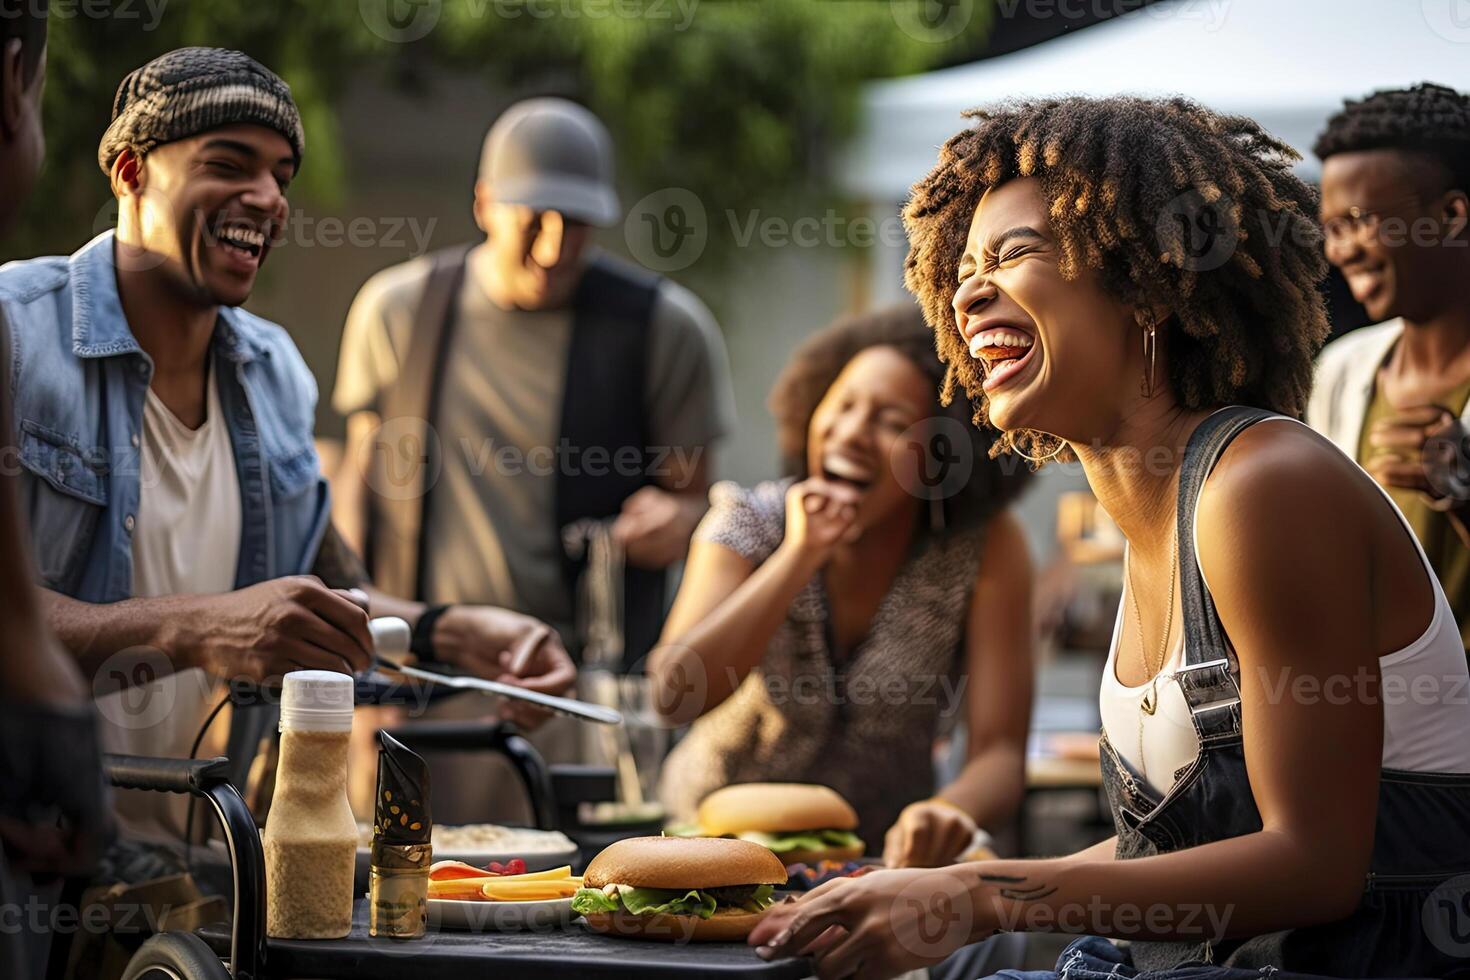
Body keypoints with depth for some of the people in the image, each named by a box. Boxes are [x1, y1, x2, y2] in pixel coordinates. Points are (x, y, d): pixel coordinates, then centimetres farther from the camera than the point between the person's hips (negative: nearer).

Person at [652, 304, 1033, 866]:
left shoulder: (987, 548, -13)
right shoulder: (750, 523, -11)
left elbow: (999, 754, -20)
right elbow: (675, 695, -25)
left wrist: (952, 813, -43)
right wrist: (801, 554, -29)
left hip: (884, 852, -3)